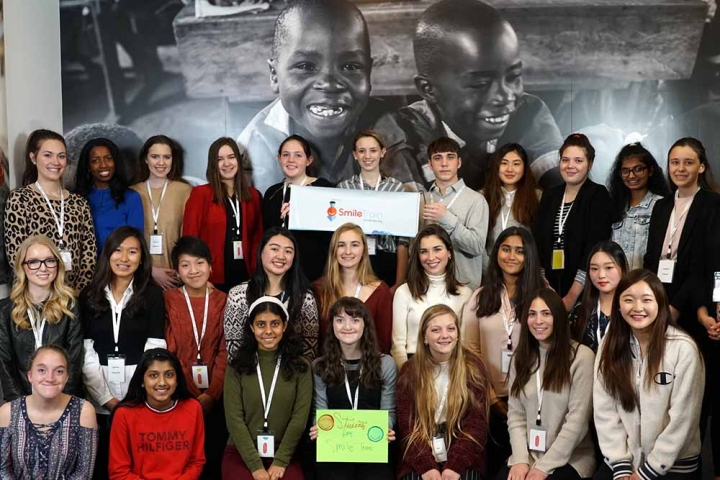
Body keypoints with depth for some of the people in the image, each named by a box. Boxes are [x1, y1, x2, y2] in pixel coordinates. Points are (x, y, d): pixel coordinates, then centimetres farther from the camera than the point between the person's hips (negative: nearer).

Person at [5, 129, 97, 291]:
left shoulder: (79, 203, 7)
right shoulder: (20, 198, -3)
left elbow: (90, 254, 4)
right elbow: (15, 253, -8)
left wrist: (79, 291, -7)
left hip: (74, 292, 3)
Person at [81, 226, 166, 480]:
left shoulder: (153, 295, 1)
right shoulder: (89, 295, 5)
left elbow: (154, 350, -5)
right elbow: (85, 352, 0)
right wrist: (106, 397, -7)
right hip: (98, 398, 2)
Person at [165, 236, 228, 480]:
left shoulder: (224, 301, 3)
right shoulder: (168, 300, -1)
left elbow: (225, 352, -1)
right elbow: (168, 350, -6)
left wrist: (211, 394, -12)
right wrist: (194, 395, -12)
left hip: (216, 396, 1)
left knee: (213, 456, 7)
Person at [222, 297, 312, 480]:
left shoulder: (300, 367, 4)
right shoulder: (237, 368, 3)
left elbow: (300, 417, -2)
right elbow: (234, 418, -4)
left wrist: (280, 462, -10)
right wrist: (255, 465, -12)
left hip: (284, 455, 0)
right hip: (241, 454, 0)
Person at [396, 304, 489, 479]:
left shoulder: (473, 366, 0)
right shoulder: (410, 371, 2)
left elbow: (477, 422, -3)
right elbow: (407, 425, -1)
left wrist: (455, 465, -15)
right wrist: (426, 466, -15)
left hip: (463, 460, 0)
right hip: (420, 460, 1)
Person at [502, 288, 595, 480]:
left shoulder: (581, 356, -7)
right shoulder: (521, 358, 9)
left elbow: (577, 420, -11)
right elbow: (515, 414, 4)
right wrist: (520, 459, -10)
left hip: (570, 459, -3)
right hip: (527, 456, 3)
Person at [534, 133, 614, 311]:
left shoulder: (599, 196, -5)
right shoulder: (550, 195, 10)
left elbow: (594, 248, -13)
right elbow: (539, 242, 9)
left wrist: (572, 295, -19)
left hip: (583, 291, -4)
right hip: (550, 285, 4)